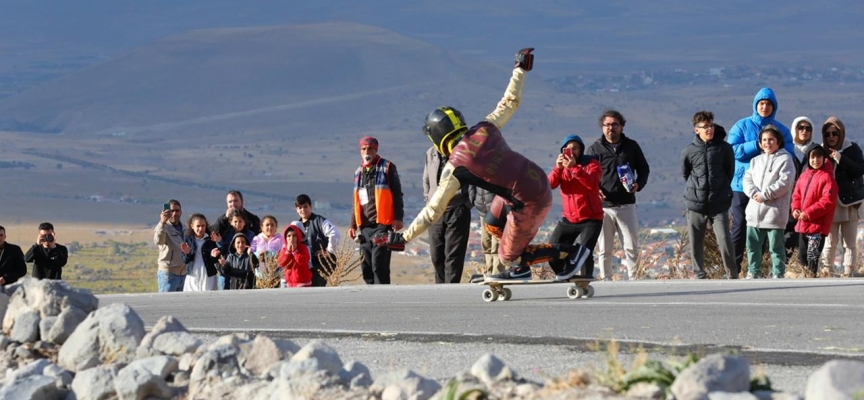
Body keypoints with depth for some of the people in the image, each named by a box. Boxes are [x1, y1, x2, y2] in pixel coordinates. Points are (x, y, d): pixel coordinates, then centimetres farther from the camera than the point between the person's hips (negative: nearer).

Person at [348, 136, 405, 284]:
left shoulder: (387, 168, 1)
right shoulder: (358, 172, 19)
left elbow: (397, 194, -4)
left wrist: (398, 218, -13)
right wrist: (353, 224, 22)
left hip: (382, 225, -6)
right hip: (364, 227, 6)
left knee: (379, 265, -13)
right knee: (366, 267, 4)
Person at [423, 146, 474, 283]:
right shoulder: (430, 154, 10)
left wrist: (468, 204, -7)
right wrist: (427, 199, 14)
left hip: (457, 211, -5)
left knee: (453, 256, -6)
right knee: (436, 255, 7)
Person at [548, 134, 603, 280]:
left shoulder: (591, 164, -5)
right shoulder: (562, 165, 8)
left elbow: (592, 184, -27)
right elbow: (549, 184, -11)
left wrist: (574, 168, -38)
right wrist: (558, 168, -28)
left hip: (590, 220, -5)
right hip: (568, 220, 5)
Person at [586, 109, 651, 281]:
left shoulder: (631, 146, 7)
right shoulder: (595, 149, 4)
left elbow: (644, 168, 15)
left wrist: (639, 184, -5)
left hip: (626, 205, 1)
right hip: (604, 206, -1)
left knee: (631, 247, 0)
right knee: (605, 249, 3)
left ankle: (633, 278, 7)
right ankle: (606, 281, 9)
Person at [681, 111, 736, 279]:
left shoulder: (724, 148, 0)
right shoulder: (689, 151, 1)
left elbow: (730, 171, 10)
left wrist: (723, 189, 9)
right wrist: (694, 190, 9)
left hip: (719, 204, -1)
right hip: (696, 204, 1)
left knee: (724, 241, -8)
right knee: (696, 244, 5)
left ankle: (733, 275, 4)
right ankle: (700, 275, 16)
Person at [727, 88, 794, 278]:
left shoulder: (782, 130, 8)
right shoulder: (742, 126, 4)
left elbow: (789, 156, 0)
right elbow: (733, 150, -9)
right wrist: (757, 145, -16)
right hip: (742, 185, -2)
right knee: (740, 226, -3)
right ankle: (733, 269, 0)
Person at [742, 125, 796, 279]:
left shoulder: (785, 159, -2)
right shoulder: (756, 160, 17)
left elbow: (784, 182, -13)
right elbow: (747, 178, 9)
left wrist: (764, 195, -14)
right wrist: (754, 193, -12)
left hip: (775, 212, -6)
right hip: (755, 211, 6)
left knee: (776, 246, -2)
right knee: (752, 244, 9)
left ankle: (777, 274, 3)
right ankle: (753, 273, 18)